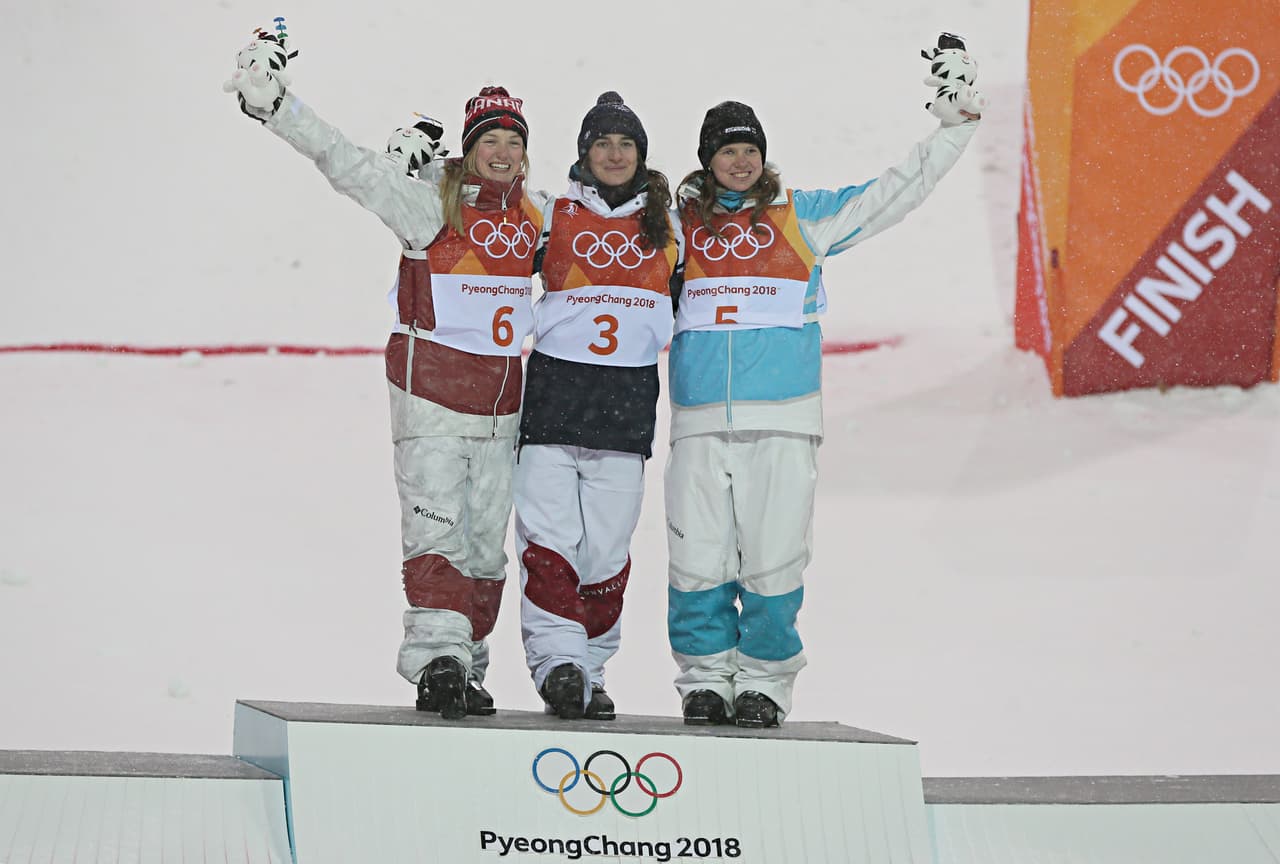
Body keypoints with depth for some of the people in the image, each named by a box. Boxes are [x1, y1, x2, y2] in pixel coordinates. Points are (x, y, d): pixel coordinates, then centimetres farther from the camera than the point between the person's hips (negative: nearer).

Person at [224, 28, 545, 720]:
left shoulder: (537, 215, 9)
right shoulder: (430, 200, -6)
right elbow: (347, 165, -13)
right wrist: (275, 105, -20)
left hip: (501, 398, 5)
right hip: (430, 383, -5)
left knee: (486, 540, 8)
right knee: (436, 527, -12)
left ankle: (465, 667, 16)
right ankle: (437, 660, -14)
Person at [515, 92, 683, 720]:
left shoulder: (666, 226, 13)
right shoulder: (551, 217, 6)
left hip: (628, 400, 2)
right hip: (555, 388, -2)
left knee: (608, 545, 2)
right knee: (550, 534, -12)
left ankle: (590, 671, 9)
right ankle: (557, 661, -13)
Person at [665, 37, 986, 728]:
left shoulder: (802, 216, 12)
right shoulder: (678, 224, 13)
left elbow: (892, 194, 13)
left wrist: (954, 126, 10)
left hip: (782, 420, -1)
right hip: (700, 423, 1)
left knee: (773, 560, -3)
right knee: (698, 561, -2)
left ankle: (764, 683, 9)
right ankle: (705, 678, 12)